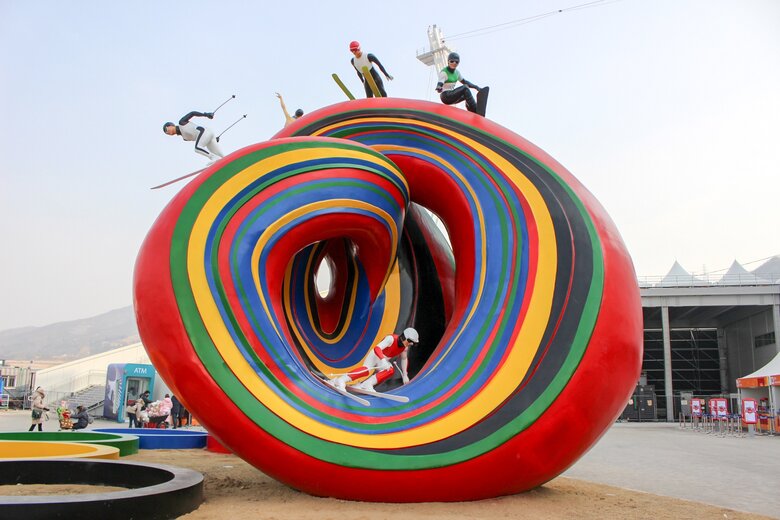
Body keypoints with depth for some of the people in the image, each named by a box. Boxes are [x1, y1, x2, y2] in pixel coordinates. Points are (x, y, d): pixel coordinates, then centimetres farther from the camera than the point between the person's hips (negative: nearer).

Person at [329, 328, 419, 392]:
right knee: (366, 370, -34)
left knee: (390, 370, -26)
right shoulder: (391, 338, -25)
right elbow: (377, 348, -37)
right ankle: (340, 381, -42)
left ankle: (366, 385, -37)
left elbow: (404, 359, 17)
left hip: (384, 362, 6)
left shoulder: (404, 348, -3)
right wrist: (383, 360, -52)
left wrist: (405, 375, 19)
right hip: (375, 356, -6)